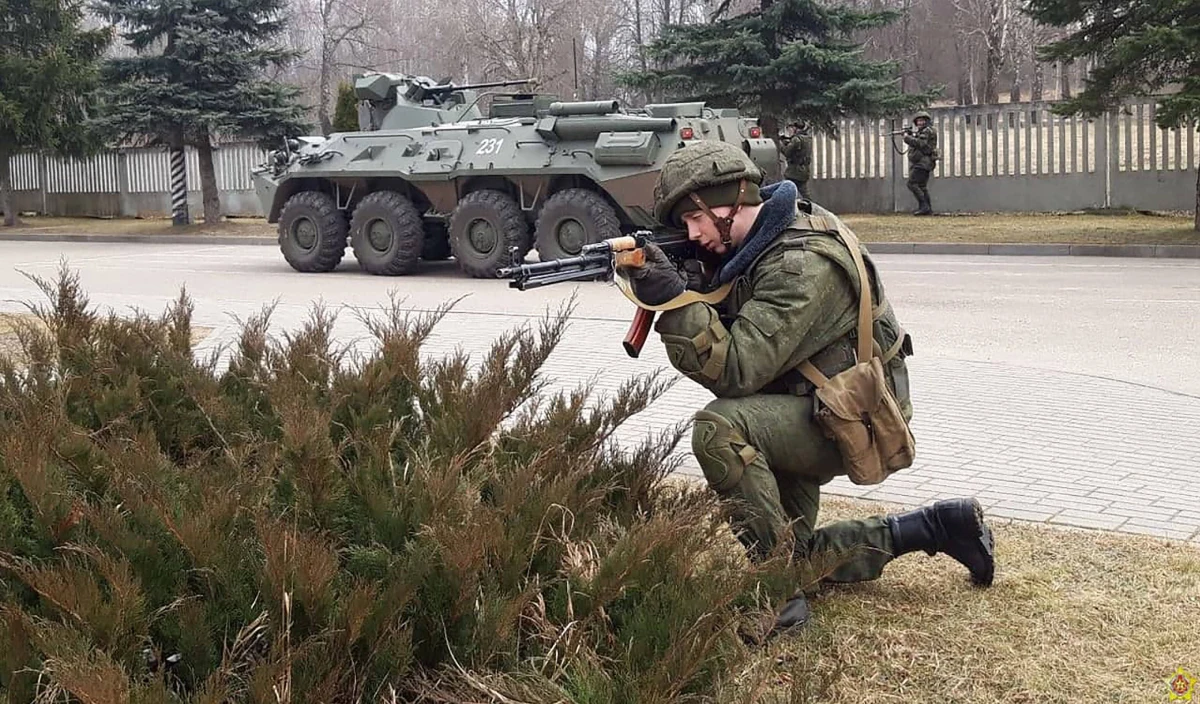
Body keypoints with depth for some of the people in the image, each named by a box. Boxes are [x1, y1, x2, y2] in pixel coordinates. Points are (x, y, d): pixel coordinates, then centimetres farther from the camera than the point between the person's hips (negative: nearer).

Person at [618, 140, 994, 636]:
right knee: (797, 556, 19)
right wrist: (688, 286, -15)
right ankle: (937, 527, 29)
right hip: (800, 417, 10)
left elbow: (736, 370, -32)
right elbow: (720, 330, 4)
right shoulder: (755, 245, 3)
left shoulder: (801, 264, -27)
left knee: (719, 428, -34)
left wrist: (673, 298, -38)